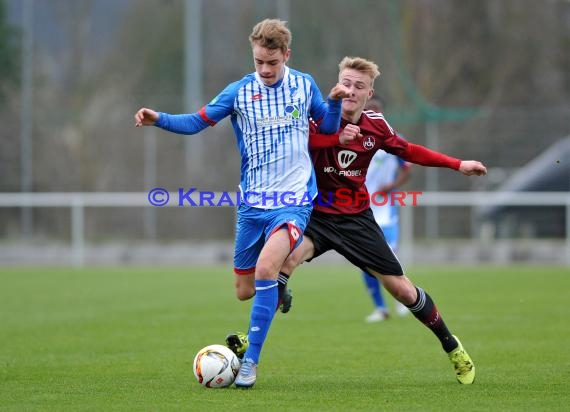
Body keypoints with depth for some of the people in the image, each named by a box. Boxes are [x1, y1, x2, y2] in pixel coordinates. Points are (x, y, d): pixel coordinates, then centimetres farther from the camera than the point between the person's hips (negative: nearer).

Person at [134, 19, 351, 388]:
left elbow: (328, 127, 15)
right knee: (244, 290, 5)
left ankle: (251, 361, -18)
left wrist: (335, 102, -5)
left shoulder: (304, 86, 2)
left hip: (294, 199, -3)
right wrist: (159, 119, -13)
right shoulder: (240, 92, 0)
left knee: (265, 268, -26)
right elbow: (197, 122, 3)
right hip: (253, 202, 3)